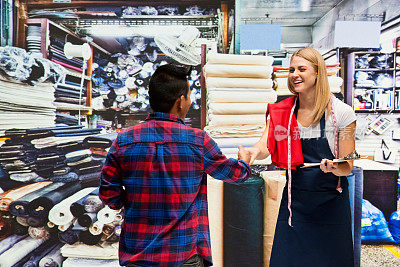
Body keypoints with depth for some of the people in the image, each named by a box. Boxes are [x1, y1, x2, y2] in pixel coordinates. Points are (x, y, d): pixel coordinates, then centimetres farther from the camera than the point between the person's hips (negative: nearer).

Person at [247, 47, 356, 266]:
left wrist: (334, 167, -26)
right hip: (294, 201, 2)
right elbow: (266, 146, -13)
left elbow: (347, 167, -4)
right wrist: (253, 152, -35)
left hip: (331, 201, -2)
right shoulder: (283, 112, 0)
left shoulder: (341, 113, -8)